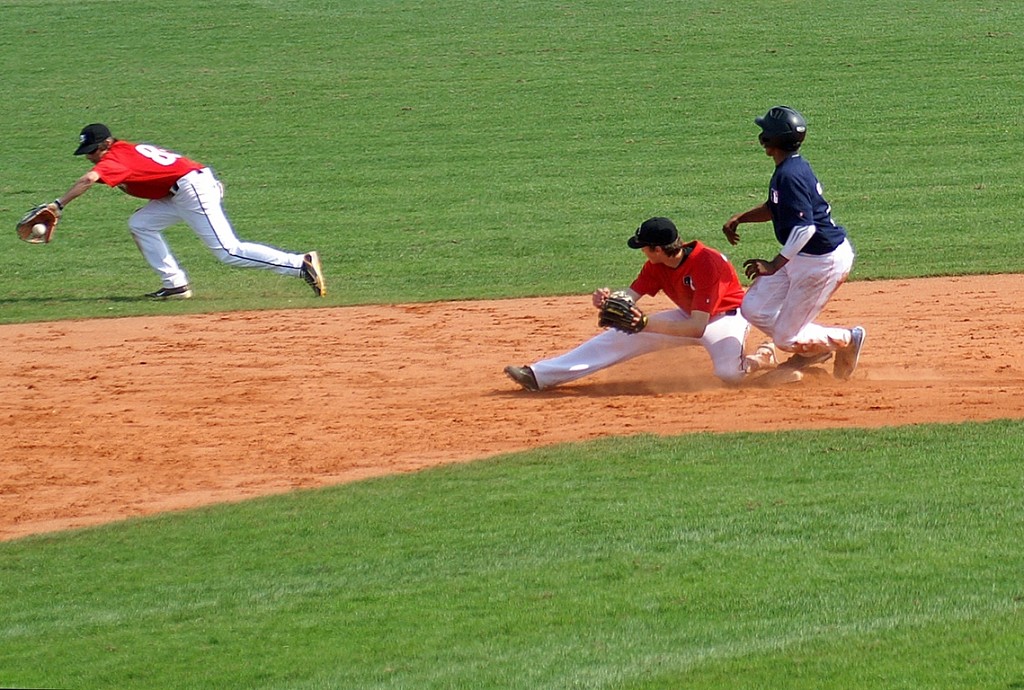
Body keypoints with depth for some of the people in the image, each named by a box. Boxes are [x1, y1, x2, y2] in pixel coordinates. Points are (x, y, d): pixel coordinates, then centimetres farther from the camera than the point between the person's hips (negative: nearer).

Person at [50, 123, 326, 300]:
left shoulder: (115, 158, -10)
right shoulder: (130, 150, 20)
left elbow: (89, 179, -28)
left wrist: (58, 205, -31)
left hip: (192, 188, -10)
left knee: (228, 251, -12)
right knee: (140, 224, 14)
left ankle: (301, 264, -18)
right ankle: (175, 285, 10)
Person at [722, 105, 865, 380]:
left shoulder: (789, 175, -24)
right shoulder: (794, 167, 8)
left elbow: (804, 228, -31)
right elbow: (776, 208, 25)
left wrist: (774, 265, -29)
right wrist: (738, 219, 13)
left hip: (822, 261, -10)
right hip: (803, 258, 10)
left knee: (787, 338, -3)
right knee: (754, 308, 12)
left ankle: (847, 340, 14)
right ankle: (813, 348, 21)